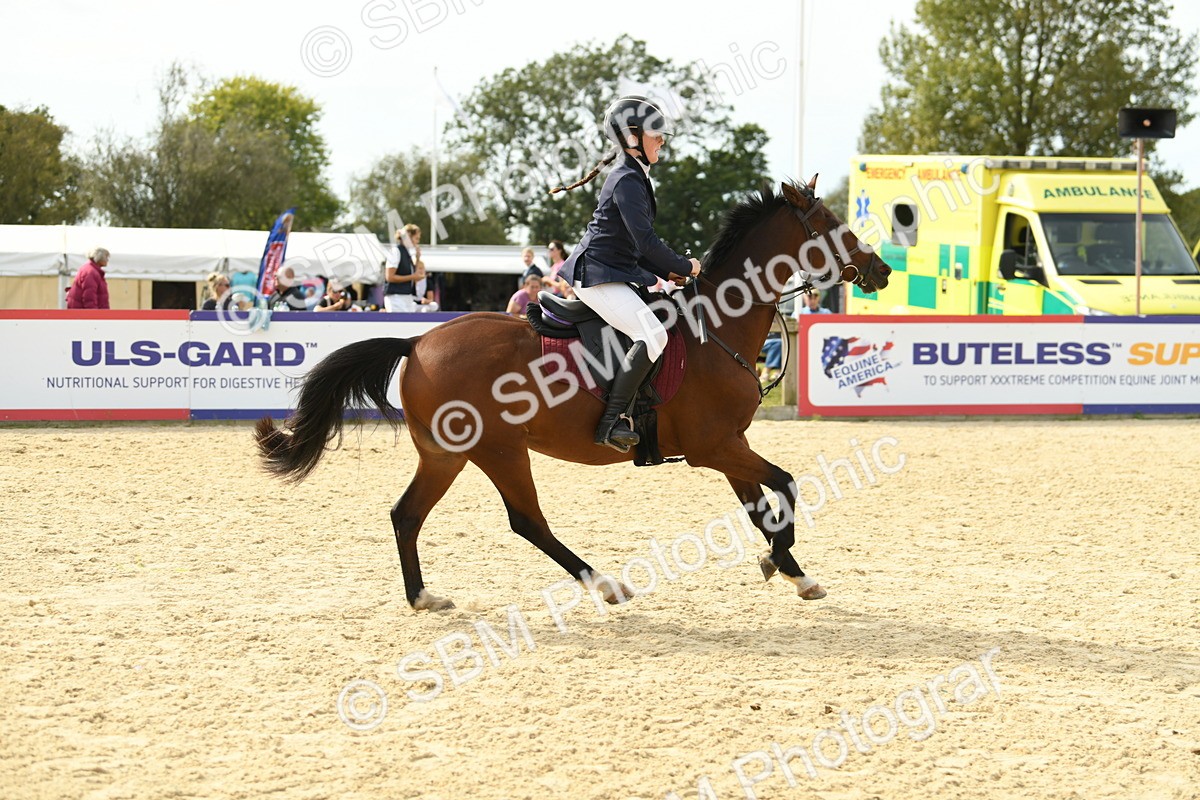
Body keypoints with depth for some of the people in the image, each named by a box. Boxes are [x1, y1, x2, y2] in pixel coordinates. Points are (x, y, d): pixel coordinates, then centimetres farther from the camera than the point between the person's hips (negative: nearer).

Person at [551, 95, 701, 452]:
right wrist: (683, 267, -10)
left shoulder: (634, 178, 18)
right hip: (598, 277, -11)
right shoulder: (627, 181, -15)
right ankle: (611, 422, -25)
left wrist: (666, 272, 11)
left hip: (617, 273, 11)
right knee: (653, 335, -27)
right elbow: (646, 241, -22)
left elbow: (638, 243, 24)